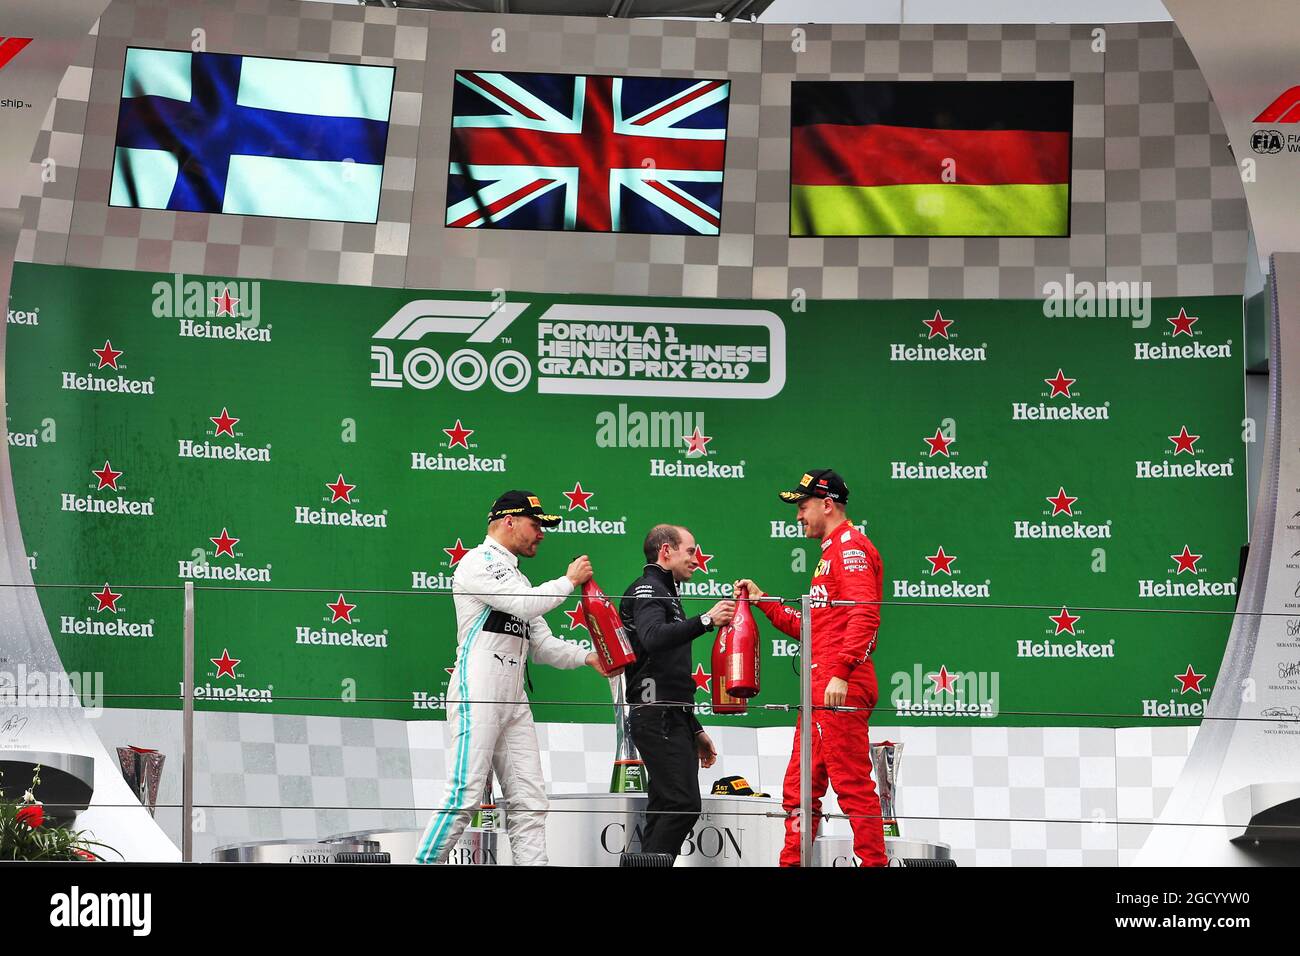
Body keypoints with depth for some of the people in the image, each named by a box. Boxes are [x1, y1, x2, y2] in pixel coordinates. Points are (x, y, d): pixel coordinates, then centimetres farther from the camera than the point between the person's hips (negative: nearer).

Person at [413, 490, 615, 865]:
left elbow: (541, 644, 21)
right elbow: (525, 605, -17)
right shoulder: (479, 562, -3)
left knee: (530, 802, 3)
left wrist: (588, 657, 7)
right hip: (476, 695, -9)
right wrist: (569, 580, -3)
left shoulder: (517, 578, 25)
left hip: (514, 703, 9)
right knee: (465, 795, -16)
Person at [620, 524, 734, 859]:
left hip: (672, 719, 10)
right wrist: (705, 621, -38)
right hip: (658, 717, -10)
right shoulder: (647, 590, -4)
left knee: (666, 809, 6)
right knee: (684, 804, -18)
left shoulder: (664, 593, 27)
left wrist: (696, 731, 28)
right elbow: (653, 638, -29)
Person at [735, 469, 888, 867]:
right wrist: (763, 600, 22)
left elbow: (865, 615, -19)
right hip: (820, 691, 11)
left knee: (852, 783, -12)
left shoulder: (851, 546, -6)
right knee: (799, 788, 12)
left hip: (842, 687, -11)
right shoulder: (831, 552, 26)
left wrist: (840, 674, -25)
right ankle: (792, 862, 16)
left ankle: (873, 861, -11)